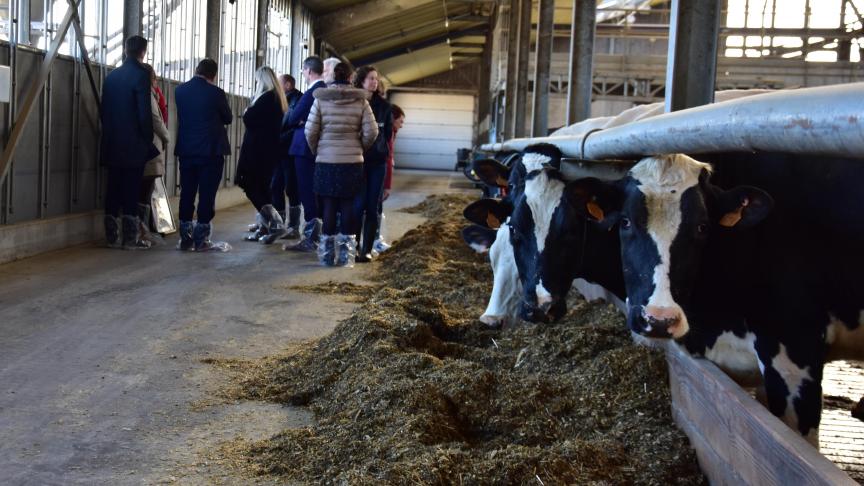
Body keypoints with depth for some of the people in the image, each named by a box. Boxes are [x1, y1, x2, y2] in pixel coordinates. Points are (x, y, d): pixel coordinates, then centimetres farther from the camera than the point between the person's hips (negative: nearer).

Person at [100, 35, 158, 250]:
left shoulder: (112, 76, 9)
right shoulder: (140, 75, -9)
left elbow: (103, 111, 11)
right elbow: (144, 113, -13)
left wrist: (110, 132, 18)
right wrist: (148, 139, -3)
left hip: (112, 144, 6)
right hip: (134, 144, -6)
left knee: (114, 188, 9)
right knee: (131, 190, -2)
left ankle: (113, 237, 12)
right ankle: (131, 238, 0)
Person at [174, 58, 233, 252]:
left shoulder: (179, 90, 2)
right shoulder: (215, 93, -11)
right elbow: (228, 118, 3)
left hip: (186, 150, 4)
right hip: (211, 150, -4)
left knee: (187, 194, 9)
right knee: (207, 195, 0)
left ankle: (185, 238, 13)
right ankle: (201, 240, 2)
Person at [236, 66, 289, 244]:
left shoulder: (266, 98, -15)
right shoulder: (278, 98, 13)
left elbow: (249, 119, -17)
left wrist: (247, 112, 2)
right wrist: (251, 113, 9)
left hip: (258, 150, -9)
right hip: (269, 149, 9)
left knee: (251, 186, -4)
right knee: (262, 188, 13)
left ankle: (276, 222, -13)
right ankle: (265, 227, 15)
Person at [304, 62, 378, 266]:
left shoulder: (320, 99, -3)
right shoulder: (361, 101, -2)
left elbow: (310, 131, -4)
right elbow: (371, 132, -4)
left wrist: (316, 151, 13)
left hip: (326, 161, 0)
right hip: (352, 162, 0)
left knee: (329, 204, 6)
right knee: (348, 205, 6)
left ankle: (328, 251, 9)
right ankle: (346, 252, 8)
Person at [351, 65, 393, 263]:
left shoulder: (383, 105, 7)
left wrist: (382, 149, 8)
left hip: (378, 162, 3)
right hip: (357, 160, -3)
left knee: (373, 207, 3)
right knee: (358, 205, -6)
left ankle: (367, 249, 7)